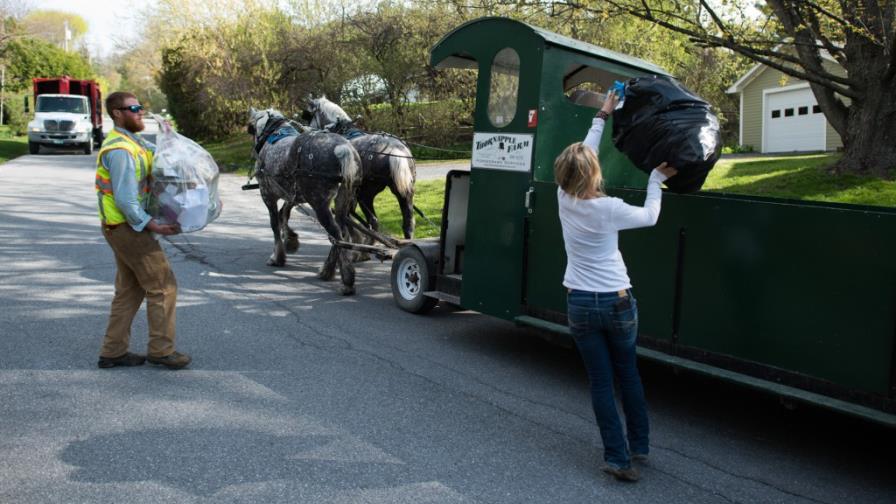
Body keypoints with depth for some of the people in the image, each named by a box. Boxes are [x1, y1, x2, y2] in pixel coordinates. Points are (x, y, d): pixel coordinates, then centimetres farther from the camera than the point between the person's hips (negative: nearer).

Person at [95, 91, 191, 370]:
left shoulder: (134, 142, 13)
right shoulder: (120, 150, -19)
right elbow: (125, 199, -24)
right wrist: (153, 226, -24)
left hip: (125, 228, 10)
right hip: (127, 228, -10)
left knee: (129, 291, 15)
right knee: (163, 286, -3)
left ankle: (113, 351, 21)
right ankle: (161, 350, 4)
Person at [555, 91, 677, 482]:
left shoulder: (564, 199, -6)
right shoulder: (610, 209, -16)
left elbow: (581, 156, 9)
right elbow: (650, 216, 3)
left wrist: (602, 116, 18)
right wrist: (657, 178, 16)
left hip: (579, 303, 2)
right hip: (617, 302, -2)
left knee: (600, 383, 7)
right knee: (628, 375, 18)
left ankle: (618, 458, 7)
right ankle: (640, 446, 31)